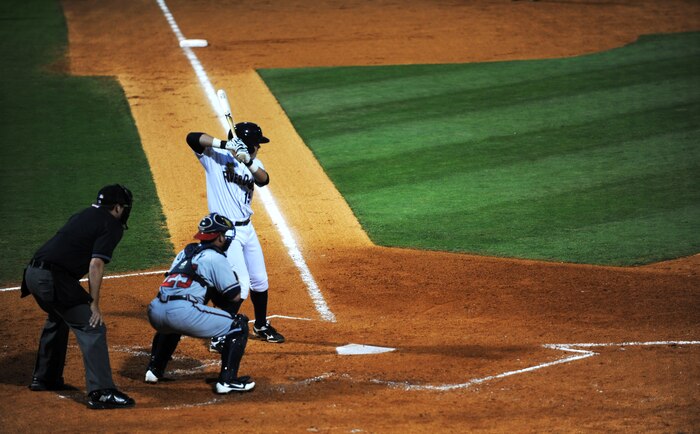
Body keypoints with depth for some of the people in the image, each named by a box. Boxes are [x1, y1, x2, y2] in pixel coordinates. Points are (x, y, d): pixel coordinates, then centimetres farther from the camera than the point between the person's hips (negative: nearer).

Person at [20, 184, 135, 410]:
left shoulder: (84, 215, 22)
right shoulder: (112, 226, -3)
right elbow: (96, 264, -14)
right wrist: (94, 304, -13)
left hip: (33, 273, 9)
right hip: (54, 279, -9)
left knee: (58, 319, 32)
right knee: (92, 328, -10)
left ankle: (44, 378, 42)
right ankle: (101, 392, -19)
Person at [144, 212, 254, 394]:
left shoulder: (186, 252, 26)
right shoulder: (215, 258, 4)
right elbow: (235, 296, 4)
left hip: (155, 311, 8)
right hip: (183, 313, -8)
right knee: (239, 325, 4)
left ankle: (154, 370, 37)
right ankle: (227, 380, -3)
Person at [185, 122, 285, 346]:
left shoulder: (253, 163, 6)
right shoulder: (215, 157, -11)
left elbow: (263, 179, -15)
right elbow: (192, 138, -25)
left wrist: (247, 162, -33)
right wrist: (224, 144, -34)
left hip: (247, 228, 7)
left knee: (260, 280, 19)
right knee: (241, 285, -14)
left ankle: (261, 326, 41)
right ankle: (219, 339, -7)